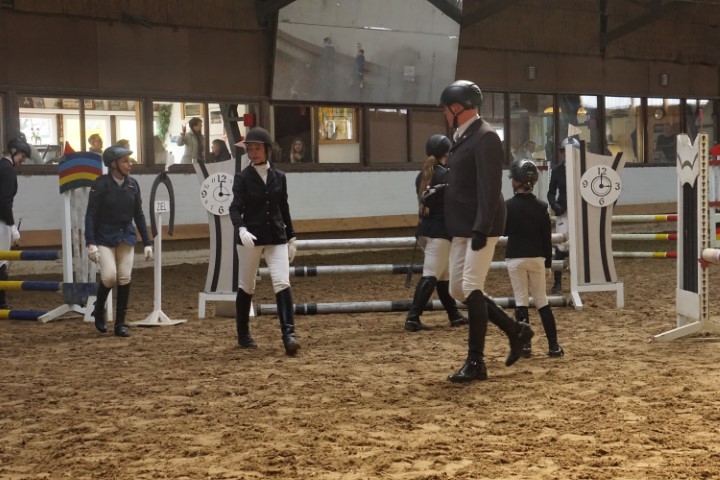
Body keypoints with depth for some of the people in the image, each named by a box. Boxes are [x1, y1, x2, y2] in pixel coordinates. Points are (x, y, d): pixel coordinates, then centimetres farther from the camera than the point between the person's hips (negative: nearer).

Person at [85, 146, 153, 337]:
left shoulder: (132, 184, 1)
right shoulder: (101, 184, -12)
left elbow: (138, 214, 8)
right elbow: (91, 214, -13)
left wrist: (147, 243, 6)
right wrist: (90, 243, -21)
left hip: (126, 236, 4)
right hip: (105, 237, -4)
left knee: (124, 279, 1)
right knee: (109, 276, -15)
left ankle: (120, 323, 11)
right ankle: (99, 311, 14)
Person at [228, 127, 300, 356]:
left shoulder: (279, 177, 6)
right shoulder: (242, 177, -4)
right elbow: (235, 208, -15)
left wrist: (291, 238, 14)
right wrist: (241, 229, -33)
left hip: (276, 237, 2)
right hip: (250, 238, -2)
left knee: (282, 283, -13)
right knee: (246, 287, 10)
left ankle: (289, 335, -18)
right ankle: (243, 335, 26)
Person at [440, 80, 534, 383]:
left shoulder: (485, 137, -14)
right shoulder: (462, 137, 15)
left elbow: (490, 188, -21)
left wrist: (482, 229, -25)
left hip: (480, 228, -10)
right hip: (462, 229, 10)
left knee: (471, 288, -10)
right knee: (457, 290, 12)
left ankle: (476, 363, -2)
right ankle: (515, 330, 25)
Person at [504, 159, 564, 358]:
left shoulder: (508, 205, -9)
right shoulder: (541, 207, -1)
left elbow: (503, 230, 3)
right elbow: (547, 238, 2)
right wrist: (548, 264, 9)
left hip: (515, 258, -2)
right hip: (537, 258, 2)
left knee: (521, 301, 3)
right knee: (541, 300, 9)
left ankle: (525, 345, -2)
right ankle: (553, 346, 7)